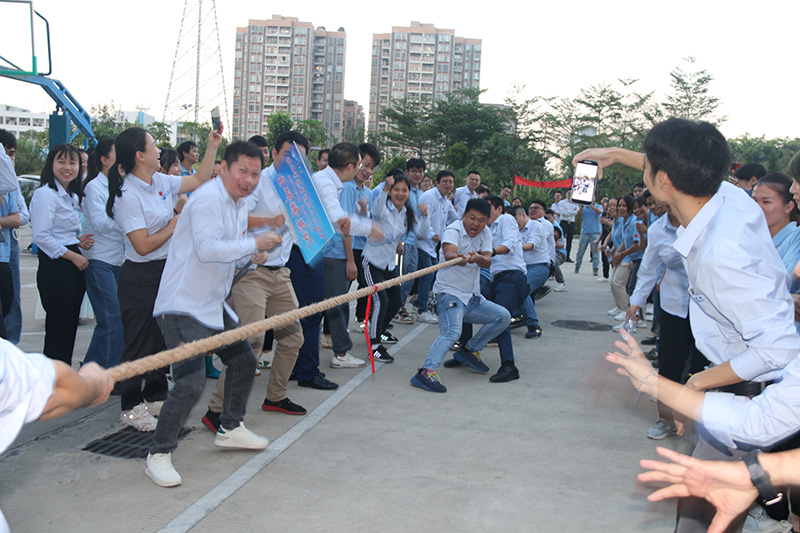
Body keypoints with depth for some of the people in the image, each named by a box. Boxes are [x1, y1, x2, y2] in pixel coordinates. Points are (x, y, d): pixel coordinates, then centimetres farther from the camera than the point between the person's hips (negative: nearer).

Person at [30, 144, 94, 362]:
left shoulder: (72, 196, 18)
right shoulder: (45, 194, -11)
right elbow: (40, 236, -18)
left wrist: (78, 241, 6)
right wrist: (72, 256, -16)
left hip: (73, 267, 9)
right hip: (54, 267, -9)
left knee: (70, 327, 12)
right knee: (58, 330, -5)